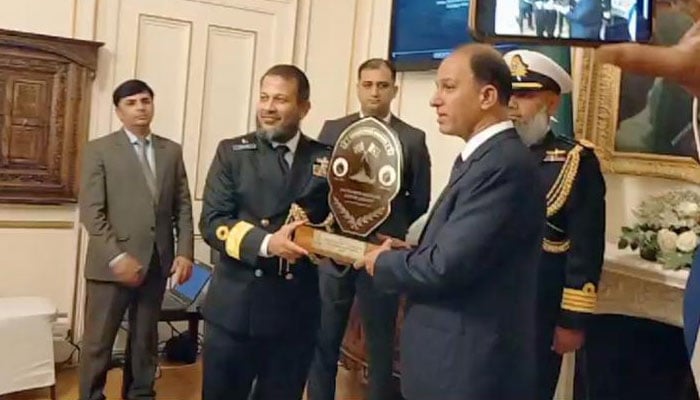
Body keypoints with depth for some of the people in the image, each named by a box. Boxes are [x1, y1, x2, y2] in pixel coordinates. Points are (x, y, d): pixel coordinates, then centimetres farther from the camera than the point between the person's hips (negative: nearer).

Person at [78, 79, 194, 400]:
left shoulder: (172, 151, 10)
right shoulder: (99, 150, -1)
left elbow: (183, 207, 8)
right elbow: (91, 211, -9)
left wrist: (185, 252, -3)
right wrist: (117, 257, -17)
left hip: (157, 262, 4)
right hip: (113, 263, -3)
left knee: (145, 339, 14)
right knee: (98, 341, 5)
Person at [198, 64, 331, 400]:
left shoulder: (326, 160, 3)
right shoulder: (231, 152, 1)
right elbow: (212, 223, -7)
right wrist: (266, 243, -21)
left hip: (296, 310, 1)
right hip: (234, 308, 0)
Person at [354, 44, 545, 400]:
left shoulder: (504, 165, -22)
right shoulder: (480, 157, 11)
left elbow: (446, 265, -26)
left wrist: (384, 261, -9)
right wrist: (408, 252, -4)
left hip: (470, 368, -9)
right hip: (457, 355, 9)